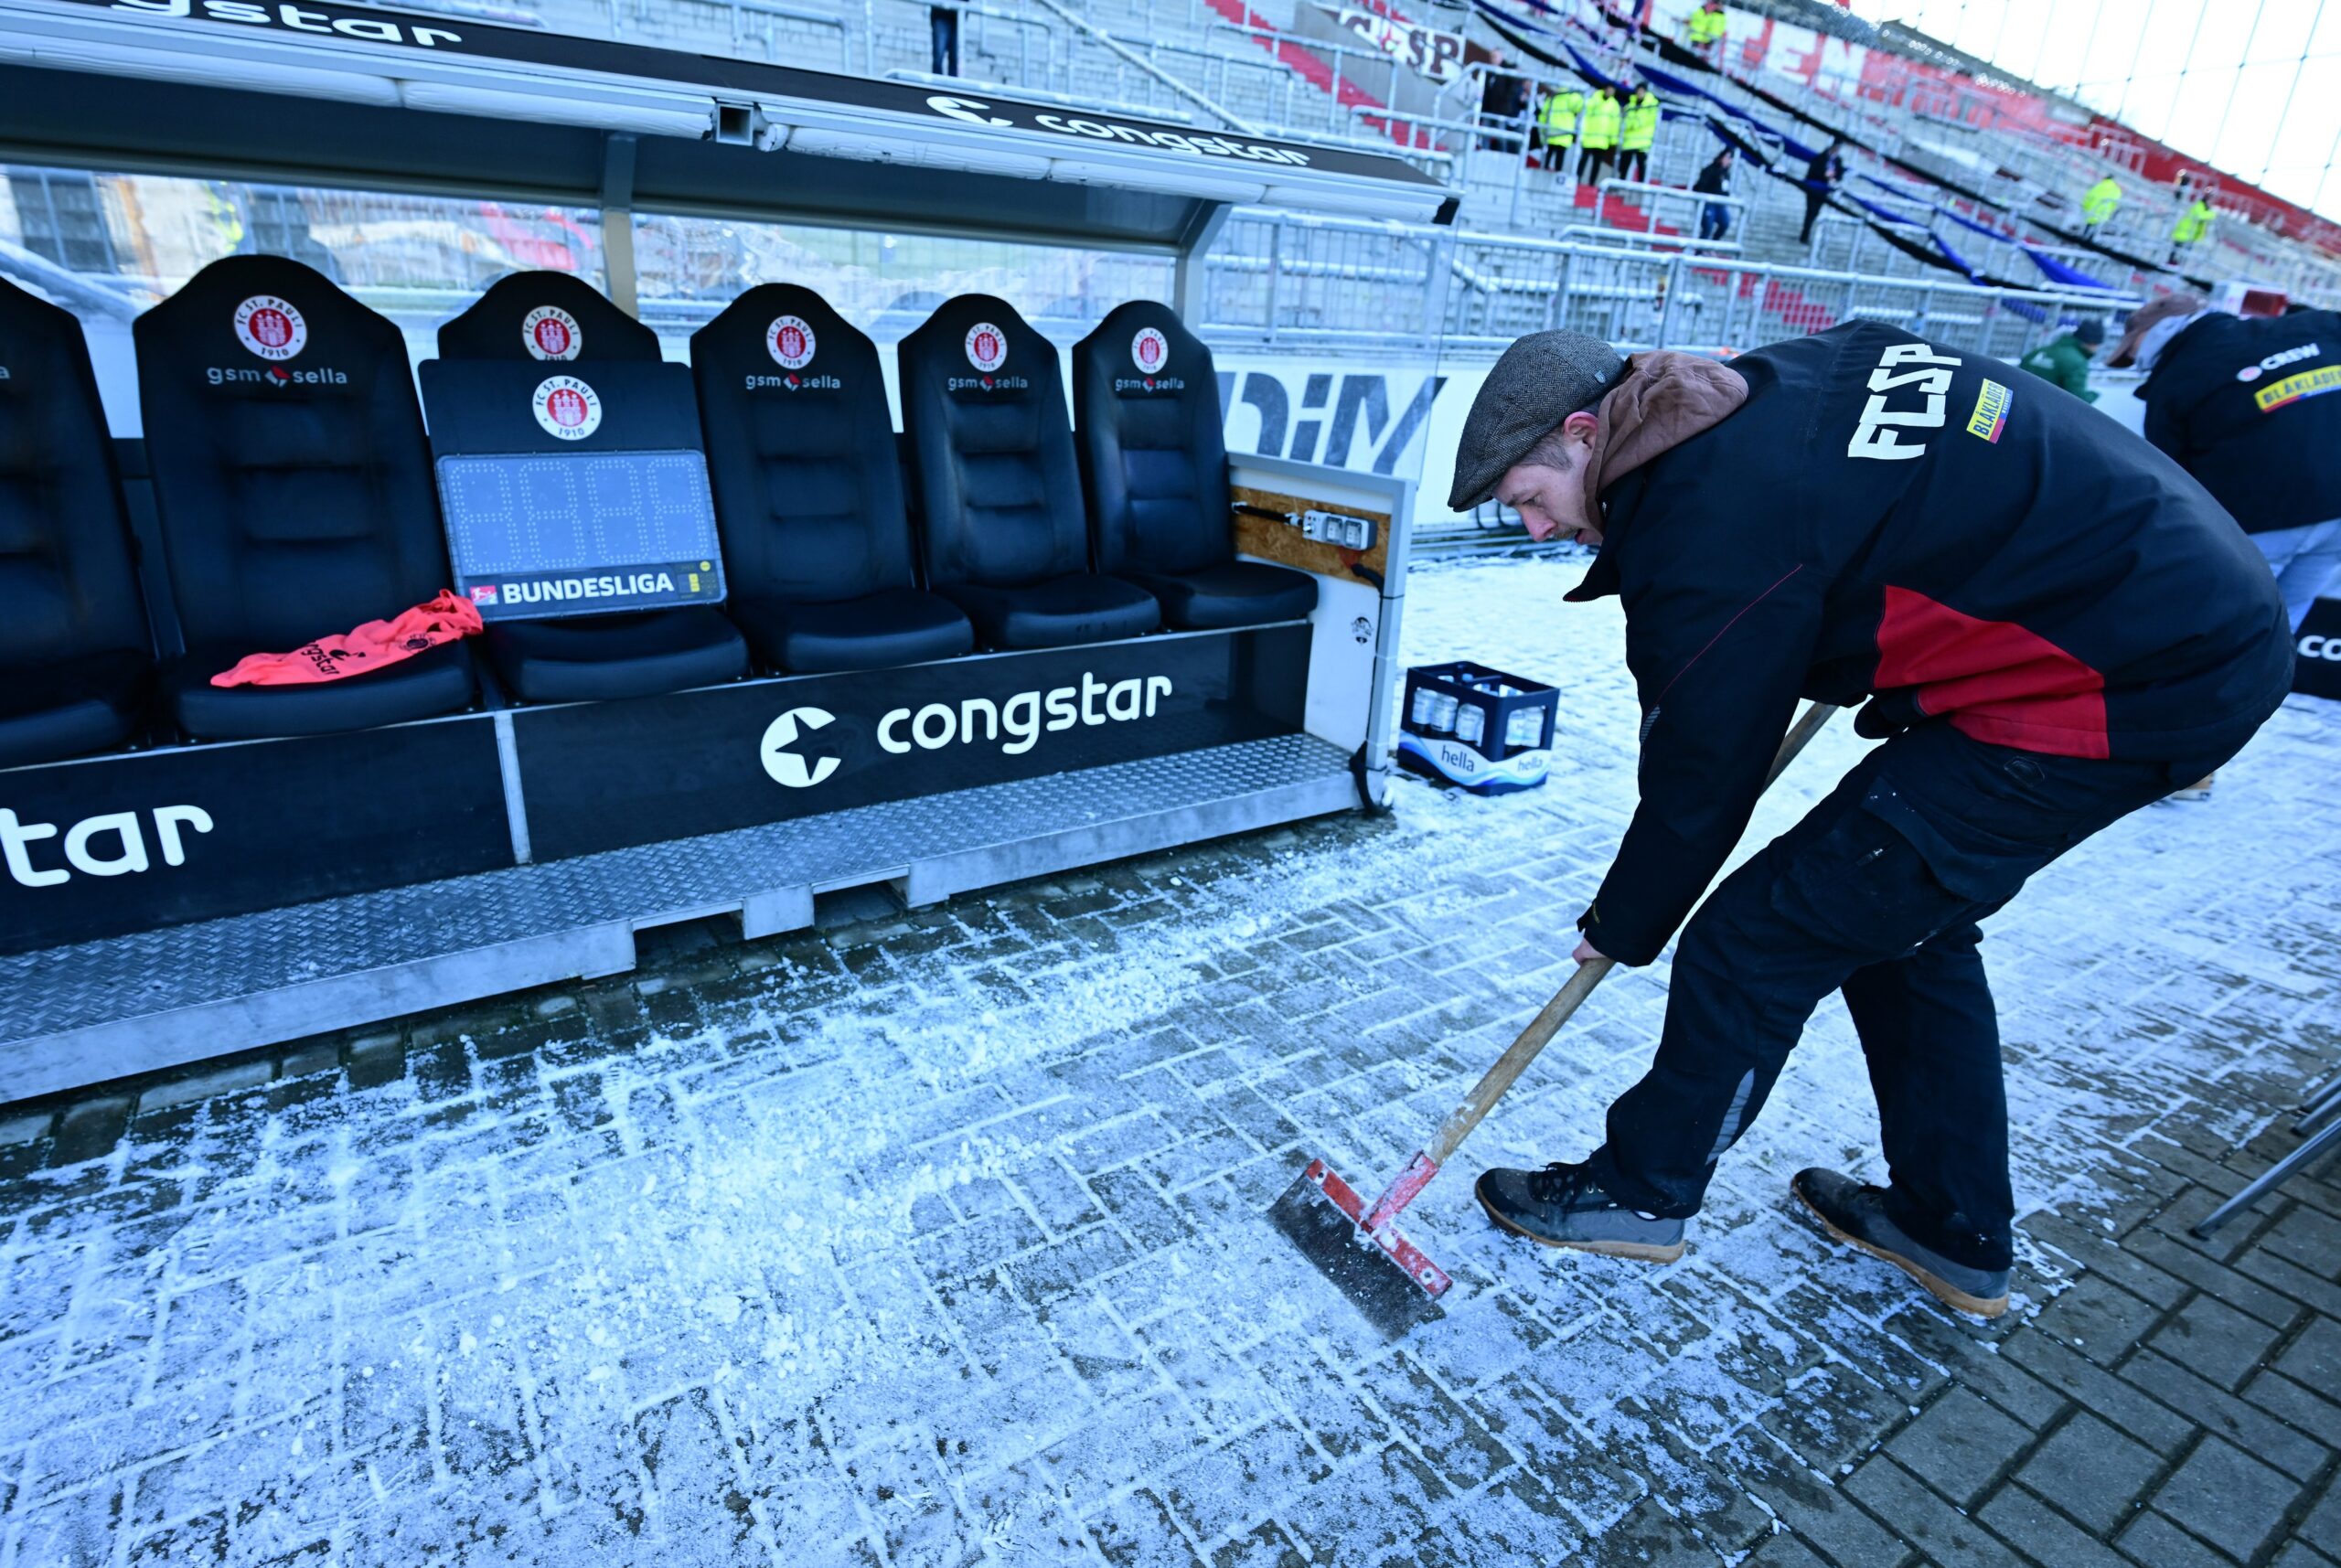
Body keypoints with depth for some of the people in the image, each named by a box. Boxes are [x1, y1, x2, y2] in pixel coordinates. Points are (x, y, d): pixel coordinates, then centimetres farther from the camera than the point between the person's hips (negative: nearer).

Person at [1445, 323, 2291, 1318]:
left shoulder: (1712, 525, -21)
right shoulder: (1774, 382, 7)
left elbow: (1699, 777, -12)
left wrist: (1619, 930, 5)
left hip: (2120, 689, -10)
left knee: (1755, 940, -5)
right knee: (1904, 917, 21)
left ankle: (1638, 1193, 17)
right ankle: (1957, 1233, 36)